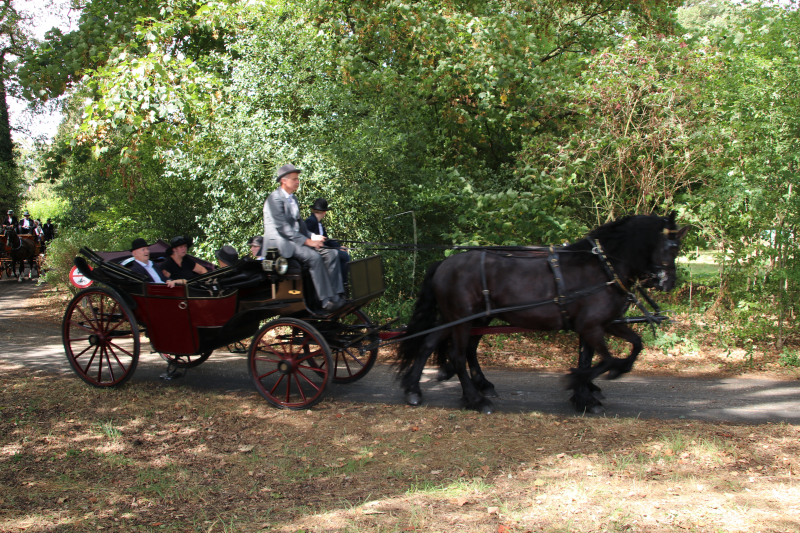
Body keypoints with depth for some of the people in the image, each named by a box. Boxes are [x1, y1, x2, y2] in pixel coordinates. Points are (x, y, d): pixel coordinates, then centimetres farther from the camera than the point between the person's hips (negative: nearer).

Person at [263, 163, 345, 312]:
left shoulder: (293, 199, 18)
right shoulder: (275, 198, -11)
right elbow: (282, 227, -19)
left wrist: (313, 237, 0)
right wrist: (307, 241, -22)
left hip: (295, 238, 9)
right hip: (279, 242, -9)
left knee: (330, 253, -8)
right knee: (313, 257, -31)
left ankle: (337, 295, -12)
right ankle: (327, 301, -30)